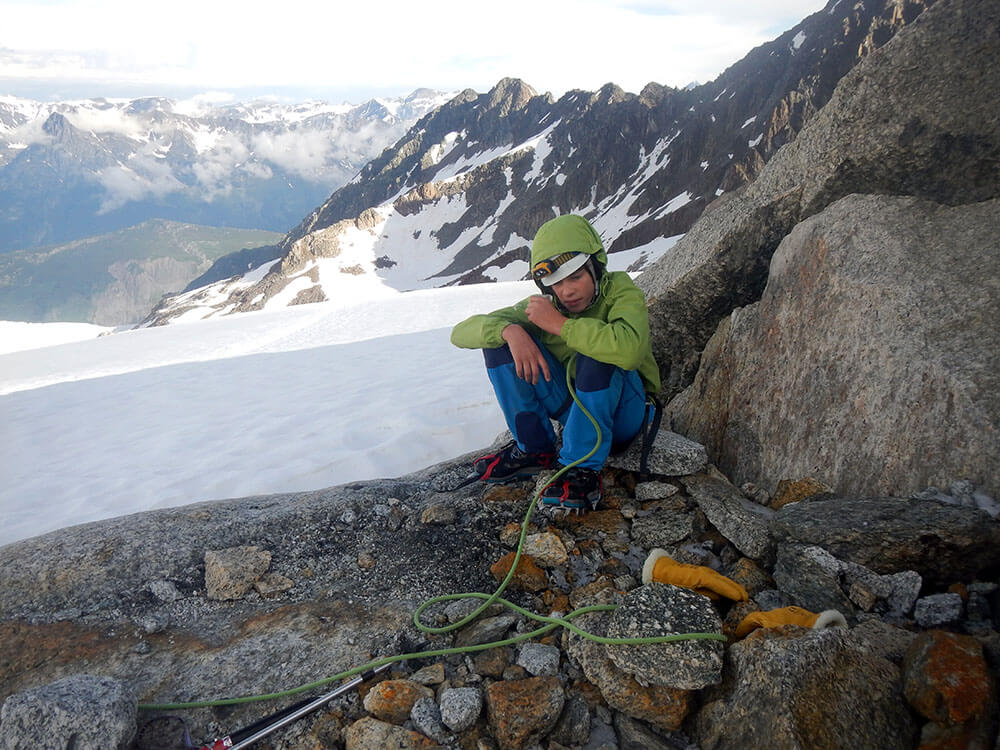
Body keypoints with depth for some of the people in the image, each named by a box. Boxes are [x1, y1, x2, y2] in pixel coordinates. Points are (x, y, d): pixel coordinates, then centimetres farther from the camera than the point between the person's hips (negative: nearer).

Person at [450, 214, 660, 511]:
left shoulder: (619, 289, -18)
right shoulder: (542, 306, -7)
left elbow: (628, 349, -42)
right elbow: (462, 332, -11)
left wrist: (558, 323, -32)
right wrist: (510, 331, -32)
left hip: (623, 411, -4)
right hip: (574, 407, 4)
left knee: (596, 354, -36)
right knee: (499, 337, -11)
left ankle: (585, 469, -23)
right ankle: (533, 449, -6)